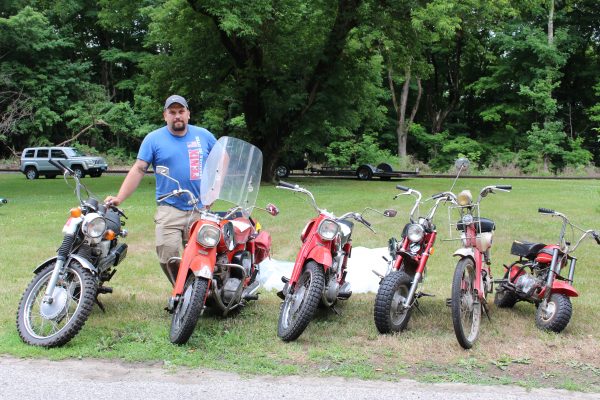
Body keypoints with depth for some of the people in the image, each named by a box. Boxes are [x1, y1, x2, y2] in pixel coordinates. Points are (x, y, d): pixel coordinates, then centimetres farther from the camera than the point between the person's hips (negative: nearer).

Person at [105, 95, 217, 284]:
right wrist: (119, 198, -10)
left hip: (201, 210, 2)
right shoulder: (153, 139, 5)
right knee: (168, 256, -14)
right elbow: (138, 169, 0)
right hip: (169, 210, -1)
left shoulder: (203, 135, 11)